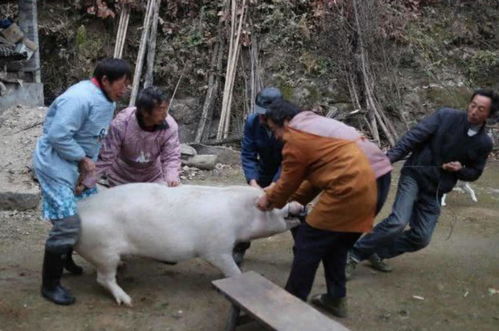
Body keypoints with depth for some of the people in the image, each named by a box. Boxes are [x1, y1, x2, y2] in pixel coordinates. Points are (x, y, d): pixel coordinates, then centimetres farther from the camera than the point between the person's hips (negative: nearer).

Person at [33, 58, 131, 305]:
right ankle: (50, 284, 5)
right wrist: (83, 159, -19)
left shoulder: (107, 99, 6)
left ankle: (65, 259, 41)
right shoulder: (79, 99, -26)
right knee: (67, 226, -11)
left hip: (78, 165, 10)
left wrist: (89, 163, 3)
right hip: (56, 166, -10)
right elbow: (58, 136, -28)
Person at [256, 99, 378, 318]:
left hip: (346, 192, -10)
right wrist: (294, 200, 24)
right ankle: (336, 299, 29)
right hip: (364, 188, 10)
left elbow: (289, 181, 1)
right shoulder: (315, 125, 23)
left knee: (307, 246, 2)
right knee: (335, 247, 22)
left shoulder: (296, 138, -8)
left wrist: (270, 199, 18)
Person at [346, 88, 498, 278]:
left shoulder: (484, 143, 2)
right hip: (414, 176, -4)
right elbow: (413, 137, -15)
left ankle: (378, 253, 21)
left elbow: (474, 173, 14)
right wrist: (390, 157, -28)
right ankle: (355, 253, -8)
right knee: (398, 222, -23)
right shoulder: (445, 116, -8)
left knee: (421, 238, 1)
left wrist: (460, 169, -9)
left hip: (435, 191, 5)